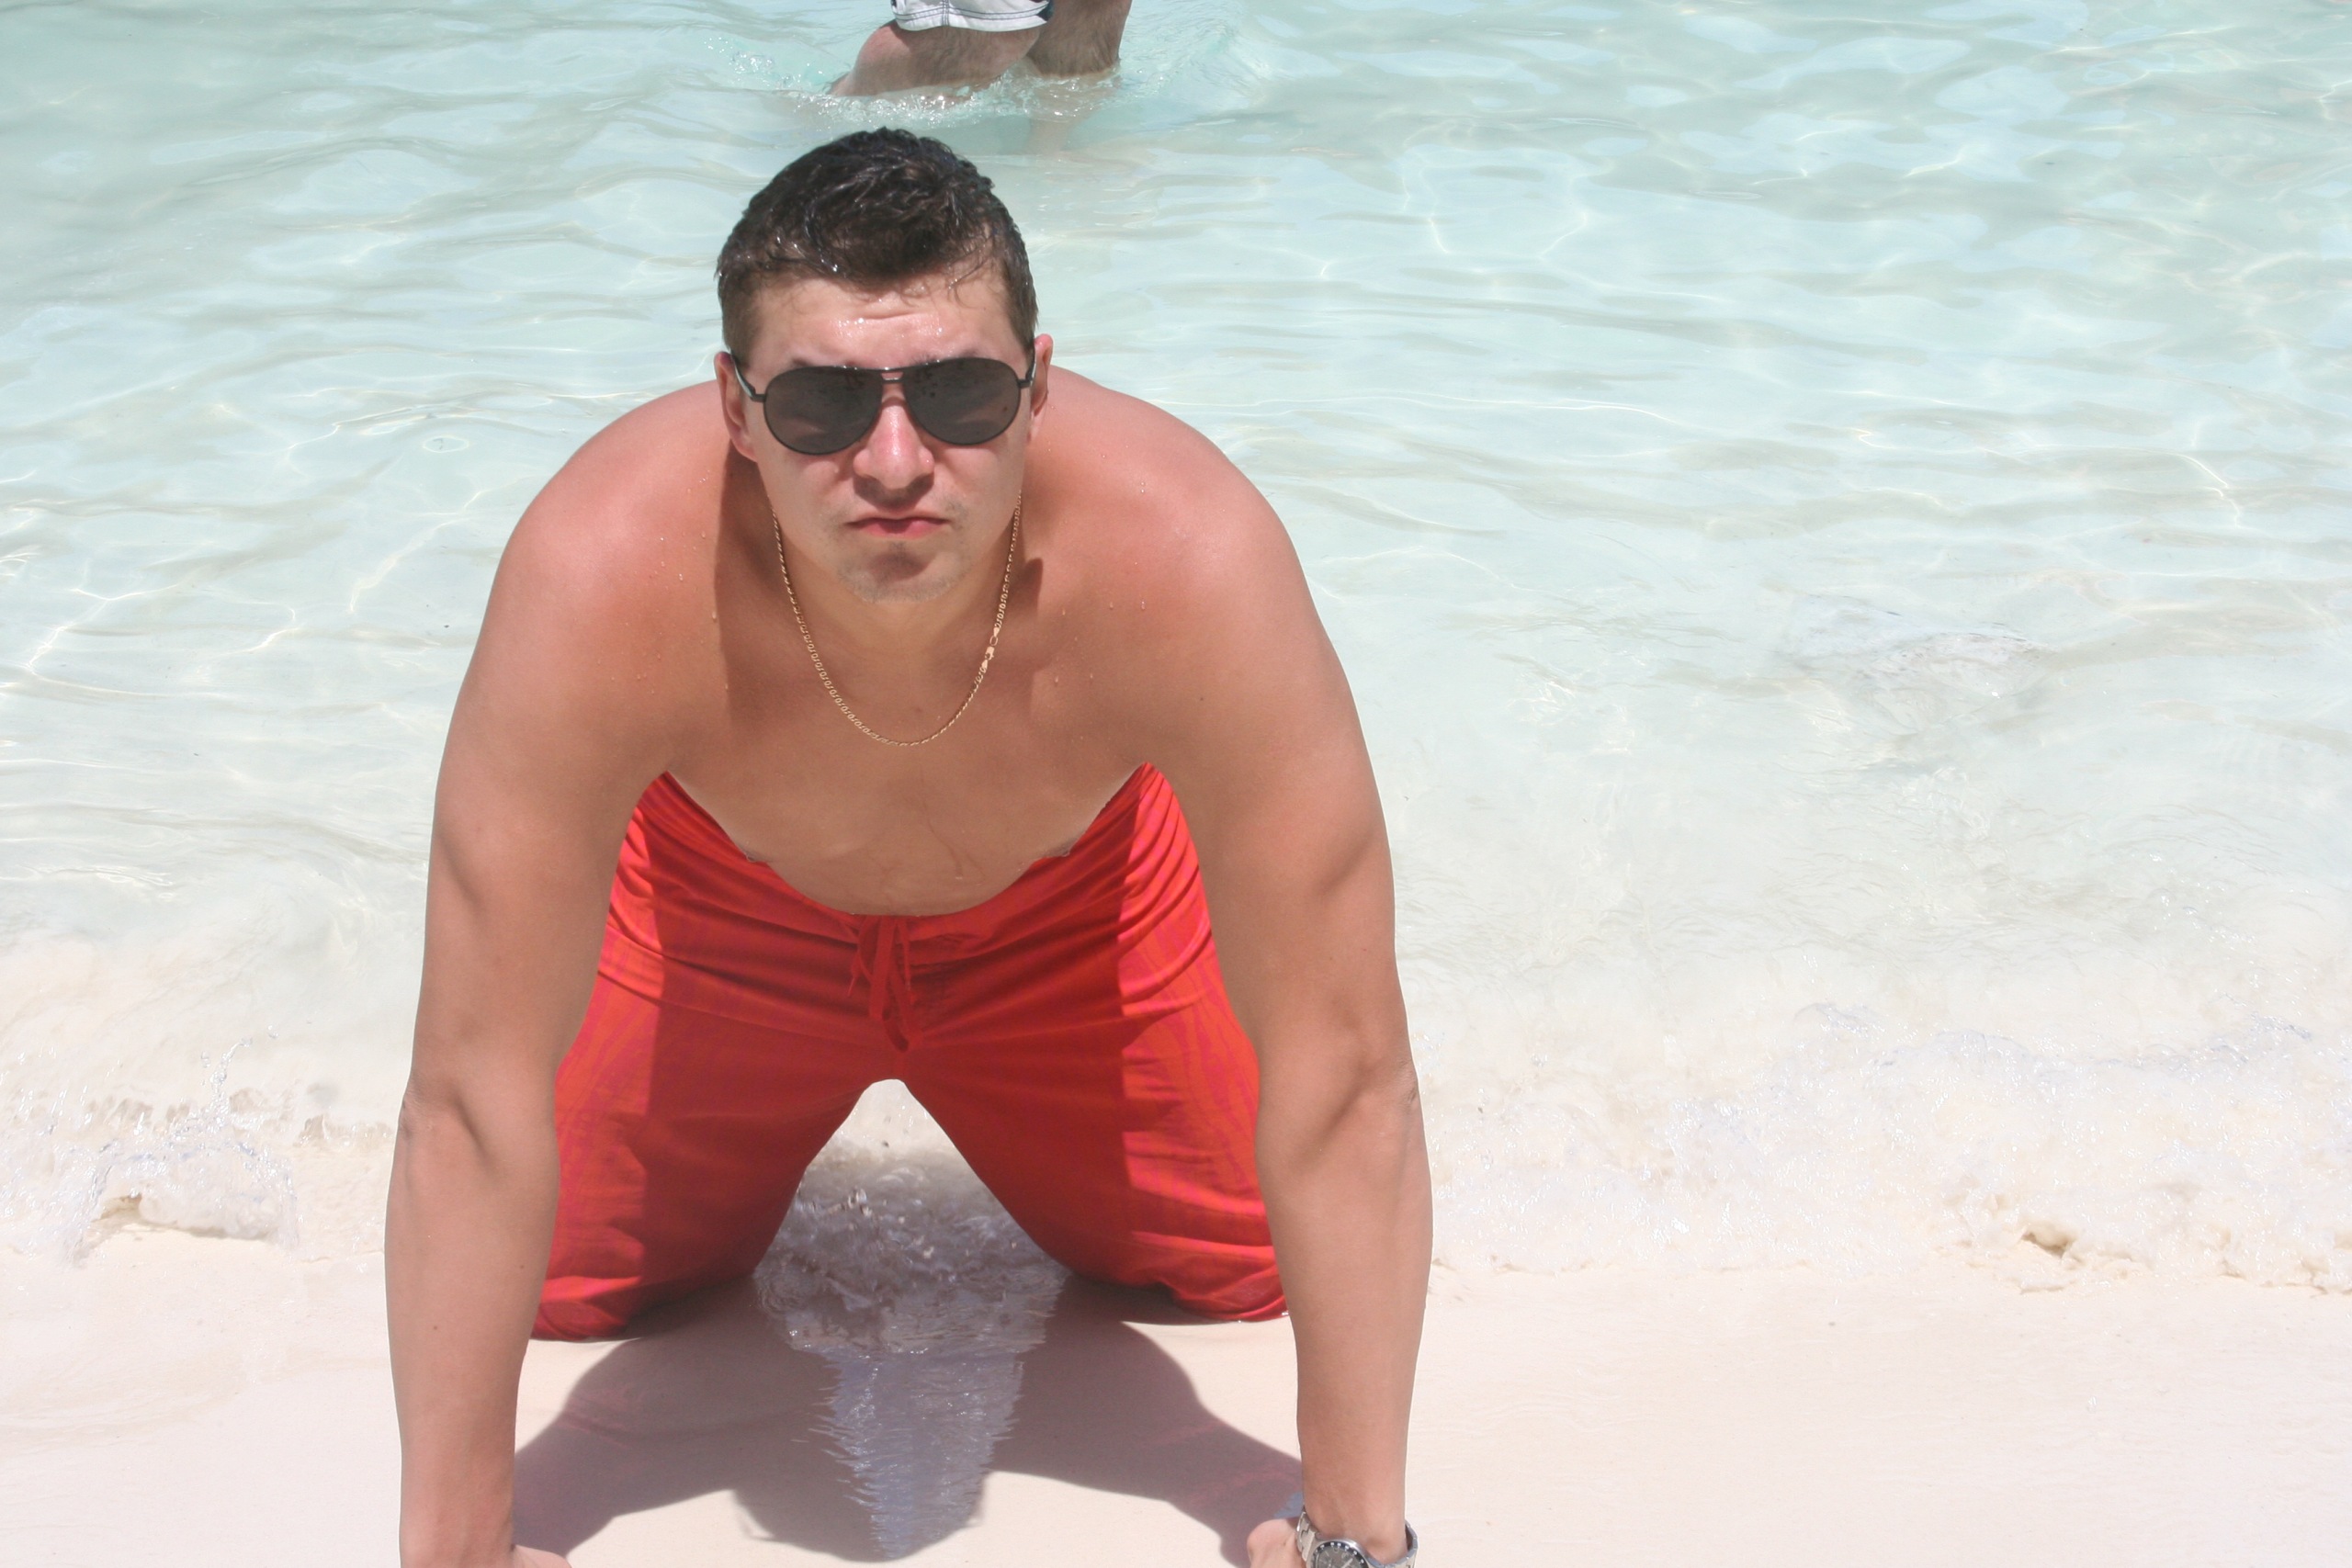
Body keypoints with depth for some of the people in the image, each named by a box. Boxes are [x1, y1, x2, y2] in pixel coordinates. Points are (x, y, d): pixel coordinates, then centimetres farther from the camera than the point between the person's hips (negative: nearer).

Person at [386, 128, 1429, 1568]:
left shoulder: (1191, 557, -42)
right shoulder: (606, 573, -42)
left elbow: (1344, 1078, -35)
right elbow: (475, 1101, -35)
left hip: (1073, 900, 0)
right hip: (725, 902, 0)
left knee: (1261, 1265, 4)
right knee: (548, 1282, 1)